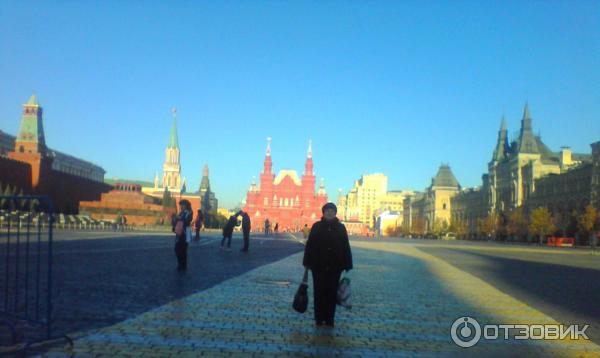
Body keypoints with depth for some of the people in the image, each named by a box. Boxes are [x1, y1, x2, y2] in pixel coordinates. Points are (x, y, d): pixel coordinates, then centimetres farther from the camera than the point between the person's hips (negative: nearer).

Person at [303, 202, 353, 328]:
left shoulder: (341, 227, 2)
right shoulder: (316, 226, 0)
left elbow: (346, 247, 2)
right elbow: (309, 245, 0)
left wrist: (347, 265, -2)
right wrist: (307, 263, -3)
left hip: (335, 267, 1)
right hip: (318, 266, -1)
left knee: (332, 293, 6)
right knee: (319, 293, 5)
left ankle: (329, 319, 15)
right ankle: (319, 319, 16)